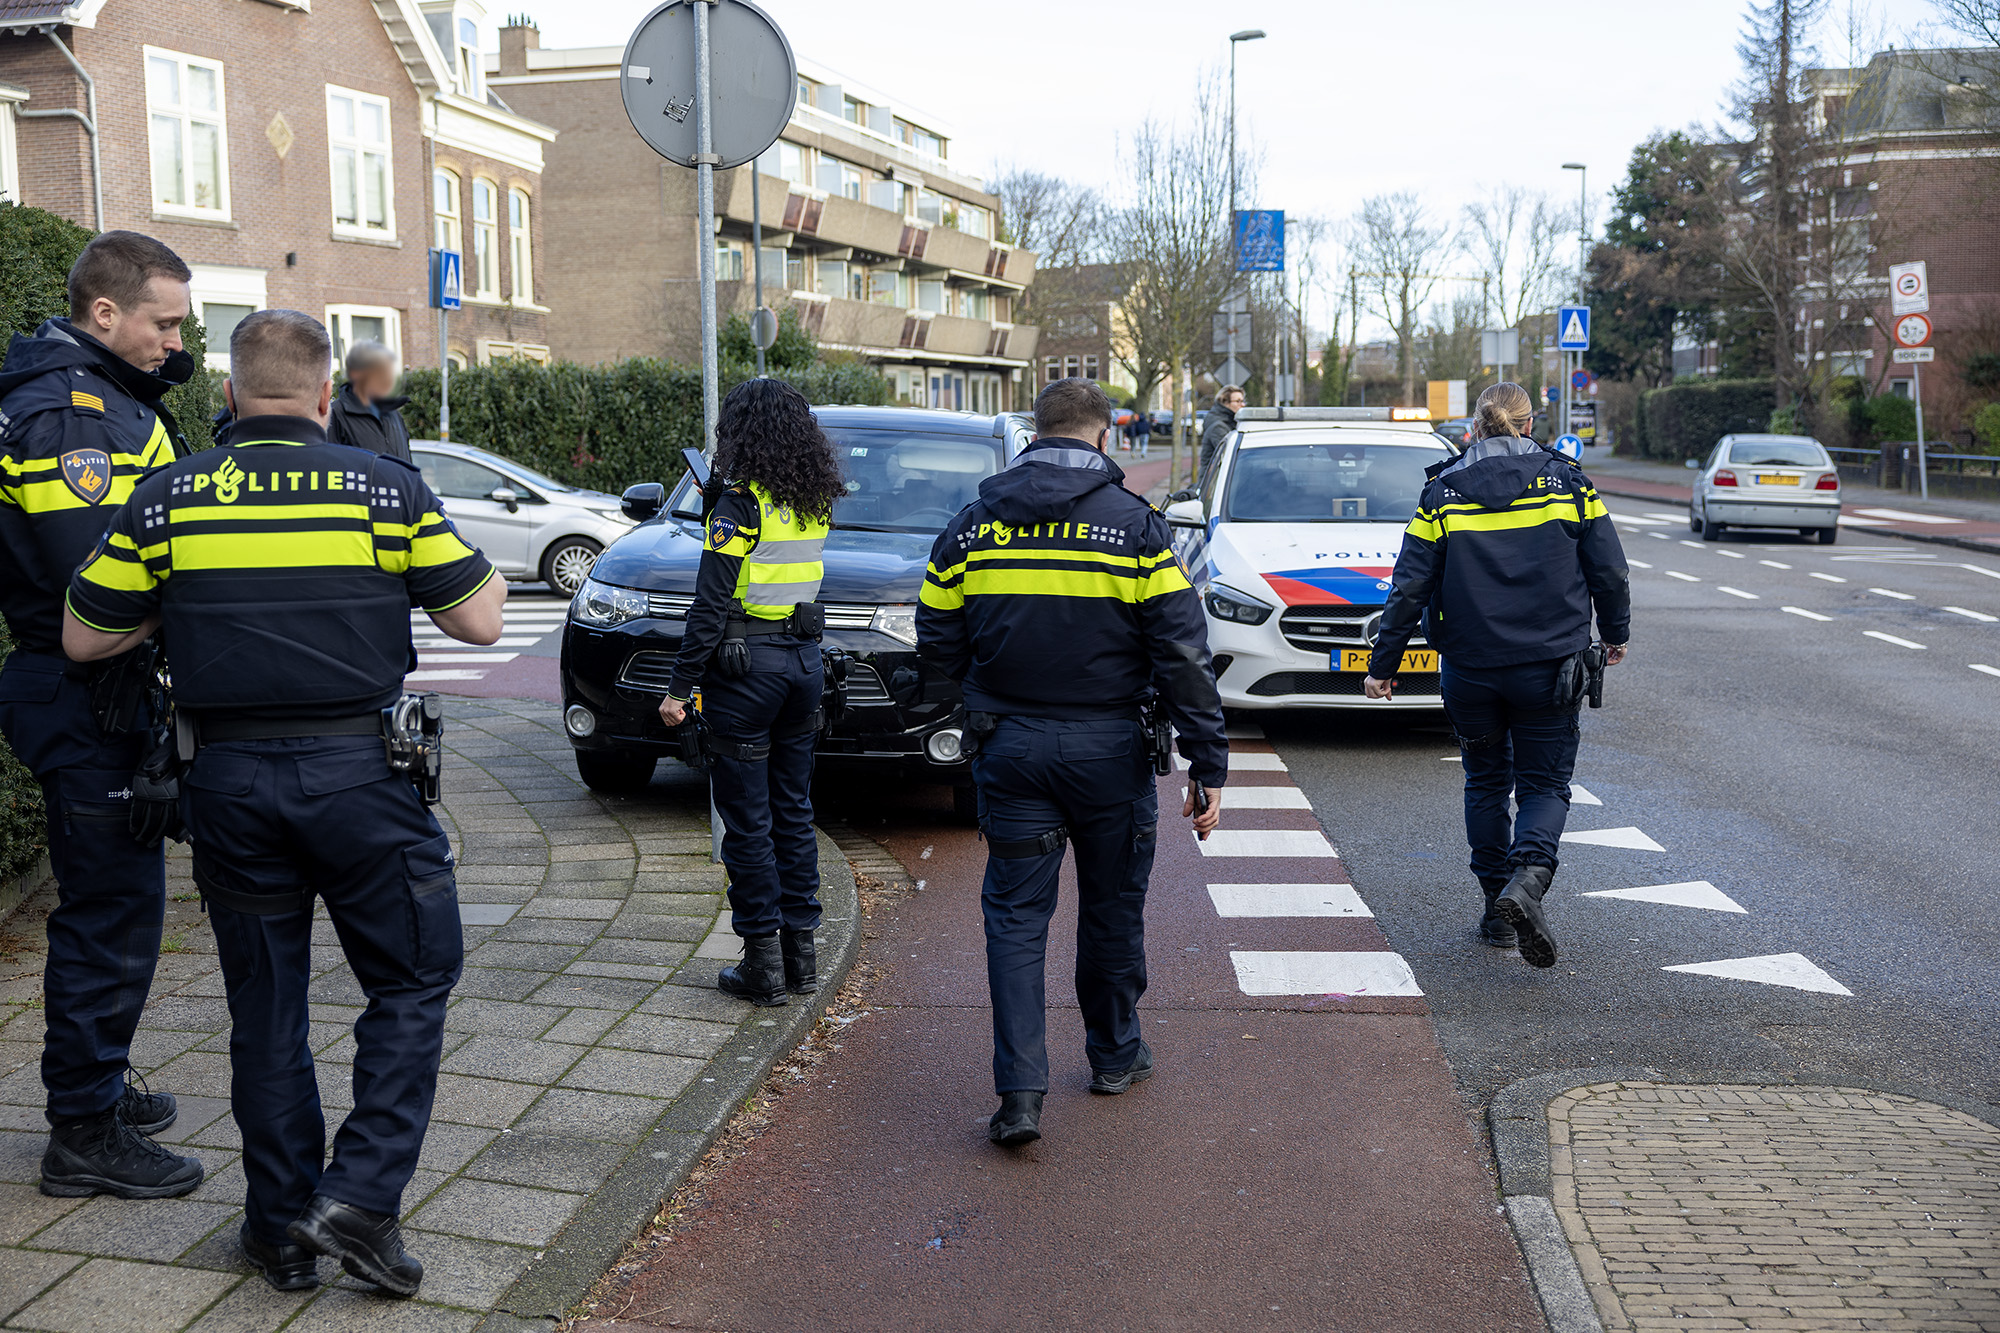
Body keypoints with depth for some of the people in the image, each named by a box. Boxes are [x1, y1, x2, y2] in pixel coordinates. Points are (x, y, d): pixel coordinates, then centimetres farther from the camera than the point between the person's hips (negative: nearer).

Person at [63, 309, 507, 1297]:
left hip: (229, 779, 3)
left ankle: (282, 1228, 21)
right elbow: (480, 621, -2)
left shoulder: (168, 499, 1)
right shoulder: (385, 488, -4)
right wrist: (464, 560, 18)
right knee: (411, 980, 12)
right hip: (356, 771, -2)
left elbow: (84, 638, 8)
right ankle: (360, 1196, 2)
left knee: (264, 1008, 13)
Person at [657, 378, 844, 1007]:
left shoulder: (741, 502, -13)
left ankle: (763, 965, 7)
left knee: (748, 818, 2)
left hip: (746, 666, -7)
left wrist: (679, 686, -10)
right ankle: (801, 954, 19)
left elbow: (712, 606, -15)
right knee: (793, 810, 14)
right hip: (805, 660, 7)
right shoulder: (813, 502, 7)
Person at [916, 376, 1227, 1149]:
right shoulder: (1136, 525, -7)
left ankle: (1020, 1091, -2)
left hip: (1009, 747, 1)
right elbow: (1183, 656, -10)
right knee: (1112, 907, 17)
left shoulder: (974, 525, 1)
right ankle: (1116, 1055, 33)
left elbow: (937, 639, 6)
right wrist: (1208, 765, -6)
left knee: (1016, 914, 6)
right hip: (1108, 750, -1)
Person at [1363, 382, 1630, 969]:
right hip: (1549, 666, 0)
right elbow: (1609, 572, 3)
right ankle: (1528, 877, -20)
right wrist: (1615, 633, 20)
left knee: (1487, 783, 17)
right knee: (1545, 784, 8)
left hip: (1471, 669, 1)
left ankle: (1497, 909, 21)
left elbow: (1409, 588, -3)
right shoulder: (1566, 481, 0)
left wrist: (1383, 665, 4)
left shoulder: (1444, 492, -2)